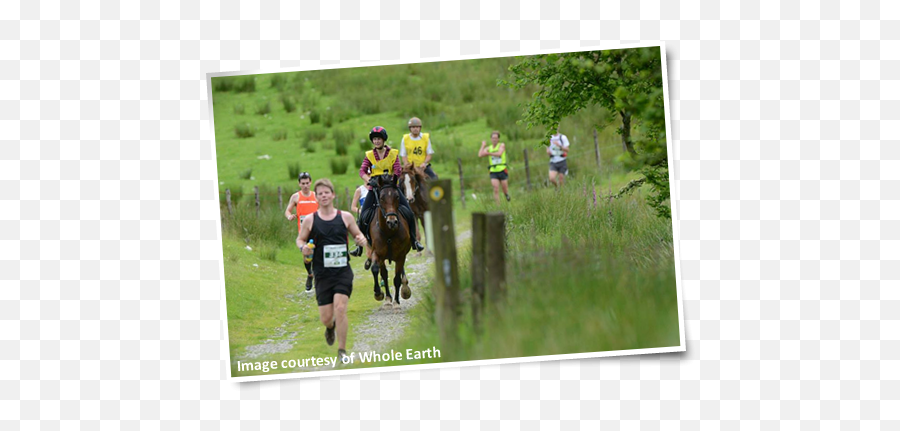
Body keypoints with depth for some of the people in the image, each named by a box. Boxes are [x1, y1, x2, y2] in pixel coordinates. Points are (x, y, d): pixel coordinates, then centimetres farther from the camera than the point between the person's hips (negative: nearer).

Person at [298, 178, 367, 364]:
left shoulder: (345, 217, 3)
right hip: (322, 274, 1)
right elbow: (300, 239, 13)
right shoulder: (310, 220, 1)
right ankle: (330, 327, 40)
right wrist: (303, 247, -10)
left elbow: (357, 234, 15)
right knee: (325, 317, 0)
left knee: (340, 308, -16)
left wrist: (361, 239, -8)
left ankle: (342, 350, -4)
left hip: (343, 271, -1)